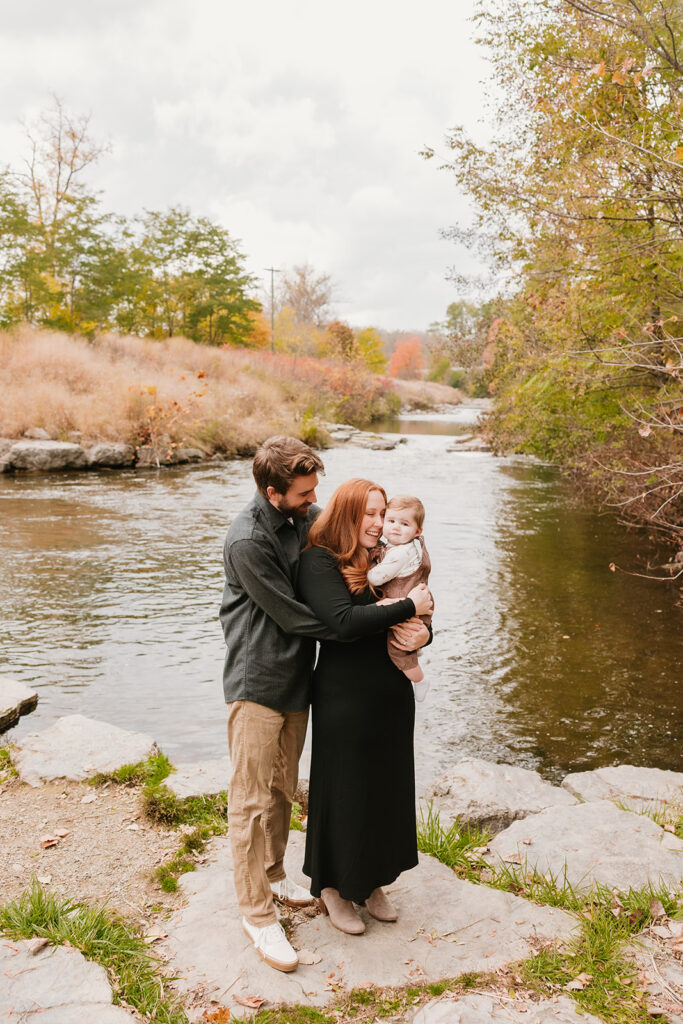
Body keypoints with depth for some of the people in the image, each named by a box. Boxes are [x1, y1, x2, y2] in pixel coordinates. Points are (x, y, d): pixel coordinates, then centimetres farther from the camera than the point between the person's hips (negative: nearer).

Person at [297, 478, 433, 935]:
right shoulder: (318, 562, -13)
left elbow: (419, 619, 10)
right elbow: (346, 622, -27)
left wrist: (422, 632, -13)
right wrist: (409, 607, -19)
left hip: (393, 693, 7)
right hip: (346, 697, -7)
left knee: (387, 789, 17)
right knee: (345, 791, 8)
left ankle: (372, 882, 38)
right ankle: (333, 886, 31)